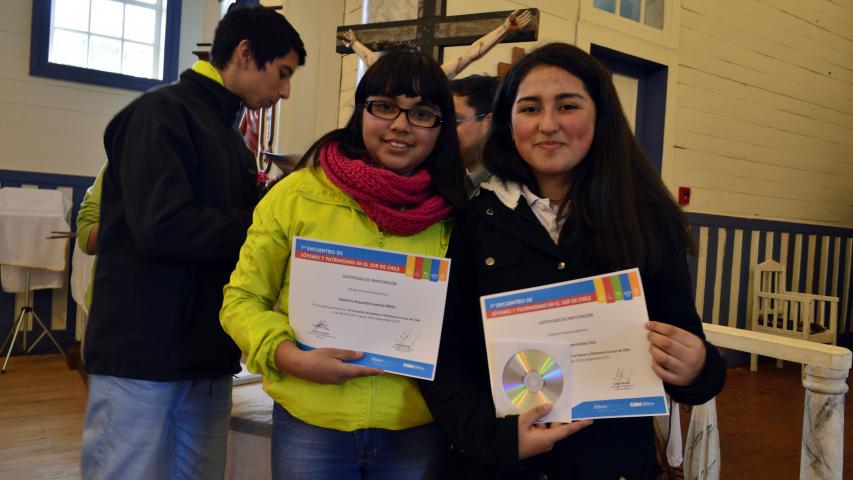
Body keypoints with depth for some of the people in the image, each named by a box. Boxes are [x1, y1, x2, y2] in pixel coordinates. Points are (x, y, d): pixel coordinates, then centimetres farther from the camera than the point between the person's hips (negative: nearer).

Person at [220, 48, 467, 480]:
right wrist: (292, 358, -14)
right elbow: (242, 300, 1)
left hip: (416, 432, 1)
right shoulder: (296, 195, -3)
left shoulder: (453, 218, 0)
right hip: (310, 427, -1)